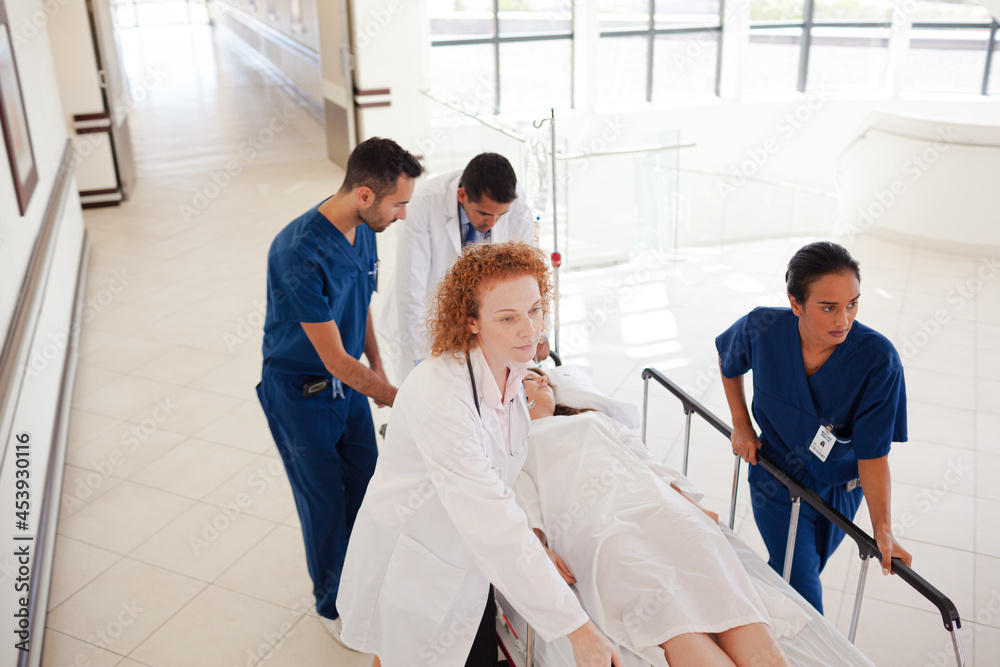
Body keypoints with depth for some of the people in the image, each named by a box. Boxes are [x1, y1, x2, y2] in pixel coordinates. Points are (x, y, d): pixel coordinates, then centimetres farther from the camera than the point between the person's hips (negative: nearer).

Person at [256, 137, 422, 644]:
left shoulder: (364, 231, -7)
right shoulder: (300, 254, -32)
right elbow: (335, 359, -28)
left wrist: (377, 367, 8)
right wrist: (401, 400, -23)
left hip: (349, 380, 7)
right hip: (299, 393, -6)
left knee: (365, 485, 13)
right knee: (325, 503, 8)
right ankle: (333, 603, 32)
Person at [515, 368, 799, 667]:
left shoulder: (594, 418, 39)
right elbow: (521, 509, 10)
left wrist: (694, 507, 12)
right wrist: (539, 551, -11)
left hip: (659, 504, 4)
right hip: (597, 527, -4)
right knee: (674, 621, -31)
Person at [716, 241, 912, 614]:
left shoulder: (878, 360, -29)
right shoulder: (763, 329, -25)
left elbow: (873, 454, -24)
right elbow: (727, 360, 0)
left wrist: (883, 529, -29)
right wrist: (741, 425, -1)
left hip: (838, 491, 1)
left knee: (792, 574, 23)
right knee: (802, 593, -3)